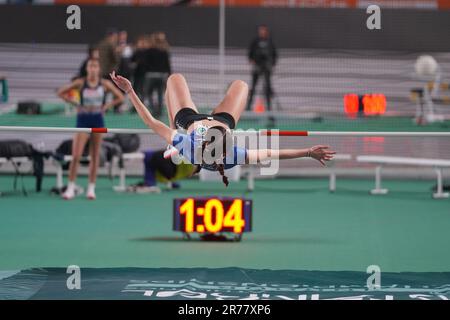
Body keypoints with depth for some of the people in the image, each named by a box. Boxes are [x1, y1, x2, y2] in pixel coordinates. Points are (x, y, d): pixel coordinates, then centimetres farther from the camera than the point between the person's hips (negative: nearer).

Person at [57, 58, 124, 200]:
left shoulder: (105, 84, -1)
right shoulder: (80, 83, -4)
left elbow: (120, 97, 9)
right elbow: (61, 92, 3)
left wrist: (106, 106, -2)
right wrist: (75, 104, -3)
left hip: (97, 120, 2)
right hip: (83, 120, -2)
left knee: (95, 156, 5)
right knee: (76, 156, -10)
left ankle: (91, 188, 12)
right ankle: (71, 187, -4)